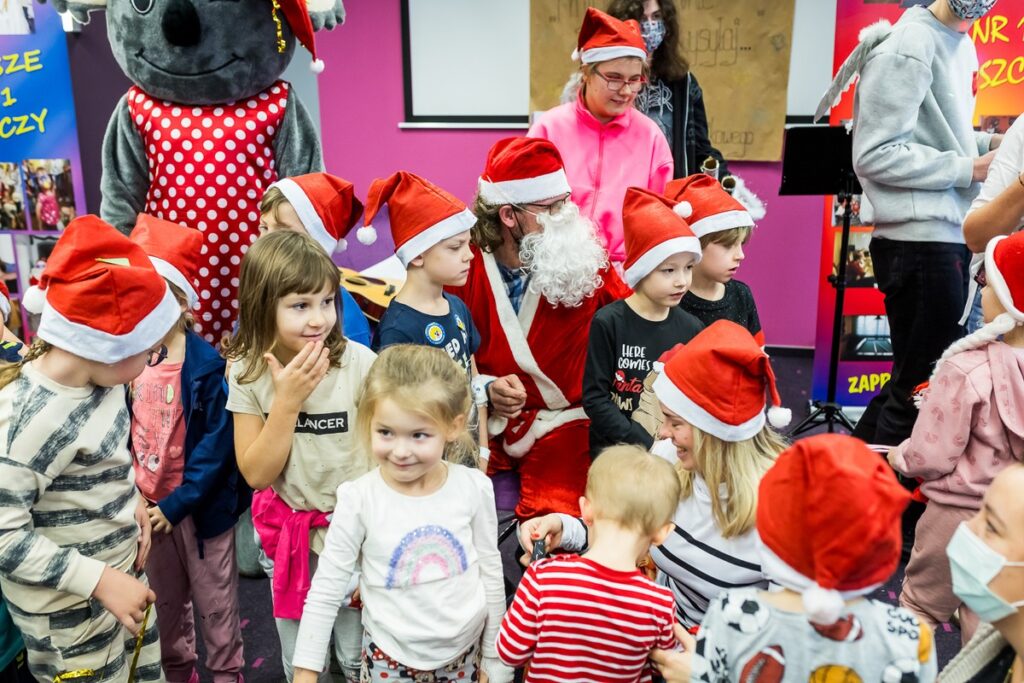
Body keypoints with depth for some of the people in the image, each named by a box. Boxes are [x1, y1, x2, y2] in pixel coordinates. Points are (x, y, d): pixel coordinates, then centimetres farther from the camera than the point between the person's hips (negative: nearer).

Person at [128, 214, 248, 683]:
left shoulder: (206, 364, -19)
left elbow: (216, 445, -17)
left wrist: (177, 504, -17)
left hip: (199, 505, -5)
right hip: (146, 506, 5)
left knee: (215, 601, 13)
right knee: (165, 601, 24)